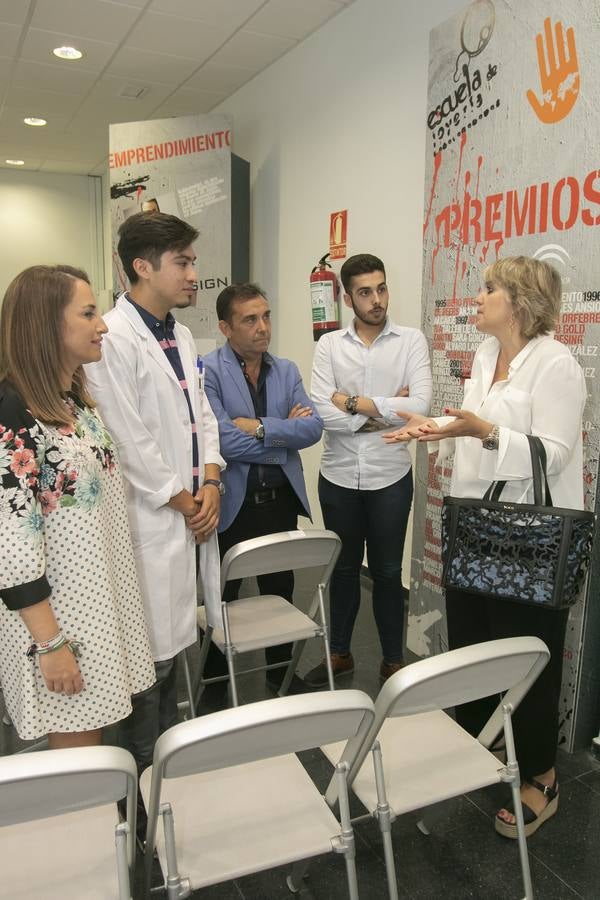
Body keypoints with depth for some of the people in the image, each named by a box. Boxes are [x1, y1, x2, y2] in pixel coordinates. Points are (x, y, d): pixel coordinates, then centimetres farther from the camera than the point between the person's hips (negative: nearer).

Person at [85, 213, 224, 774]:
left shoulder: (180, 334, 11)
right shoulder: (112, 339, -17)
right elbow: (130, 445, -19)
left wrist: (210, 484, 0)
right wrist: (185, 504, -10)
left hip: (193, 513, 8)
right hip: (151, 522, -8)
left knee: (174, 641, 21)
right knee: (151, 654, 6)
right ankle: (143, 769, 27)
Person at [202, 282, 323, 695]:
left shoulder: (287, 370, 5)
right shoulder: (208, 371, -12)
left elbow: (313, 427, -6)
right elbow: (222, 439, -23)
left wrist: (260, 427, -19)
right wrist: (285, 431, -12)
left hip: (281, 500, 5)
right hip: (232, 503, -4)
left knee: (280, 590, 19)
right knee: (224, 596, 14)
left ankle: (281, 668, 40)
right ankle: (215, 678, 35)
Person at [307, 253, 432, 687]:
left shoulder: (411, 341, -4)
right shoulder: (329, 345, -1)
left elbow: (420, 405, -18)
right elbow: (323, 412, -13)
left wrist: (355, 401, -15)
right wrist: (386, 408, -15)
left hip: (390, 477, -2)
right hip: (338, 477, 2)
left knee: (387, 572, 12)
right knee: (344, 568, 18)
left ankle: (393, 660, 30)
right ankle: (340, 652, 36)